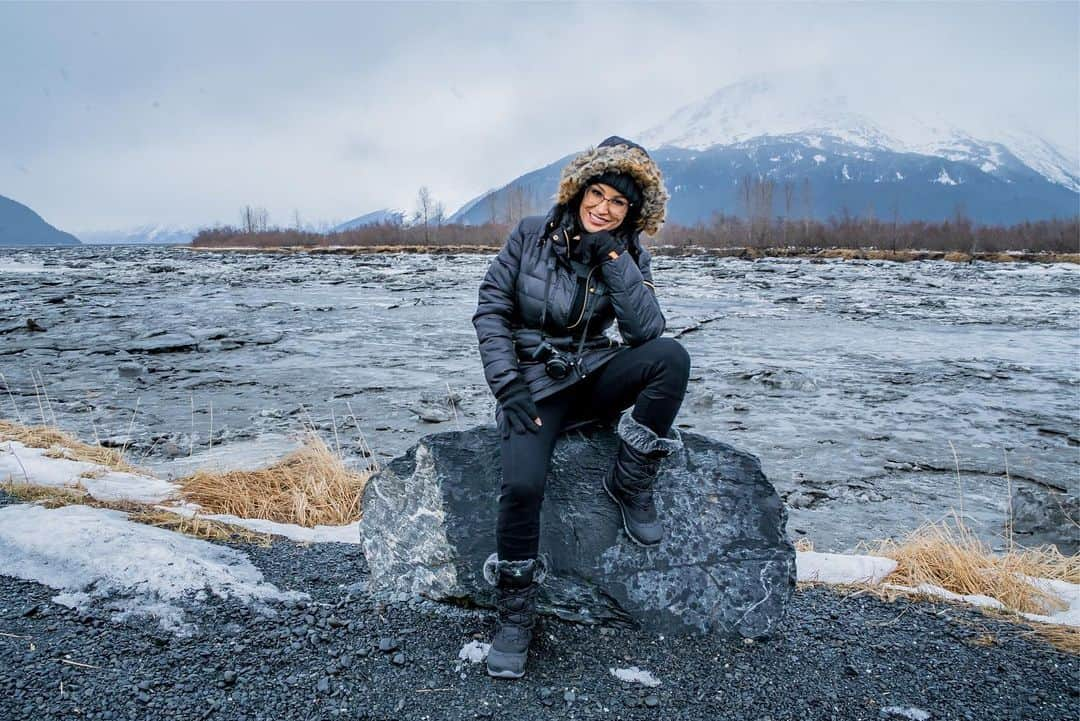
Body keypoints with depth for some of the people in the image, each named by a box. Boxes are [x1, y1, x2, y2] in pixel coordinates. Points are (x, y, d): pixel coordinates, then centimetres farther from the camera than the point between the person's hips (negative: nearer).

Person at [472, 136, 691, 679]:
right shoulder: (531, 235, -4)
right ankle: (514, 614, -4)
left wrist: (613, 257, -20)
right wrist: (507, 386, -14)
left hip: (594, 376, 2)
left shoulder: (630, 257, 2)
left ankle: (630, 483, -9)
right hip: (533, 383, -2)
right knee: (522, 484, -28)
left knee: (671, 355, -27)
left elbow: (645, 331, -14)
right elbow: (490, 310, -4)